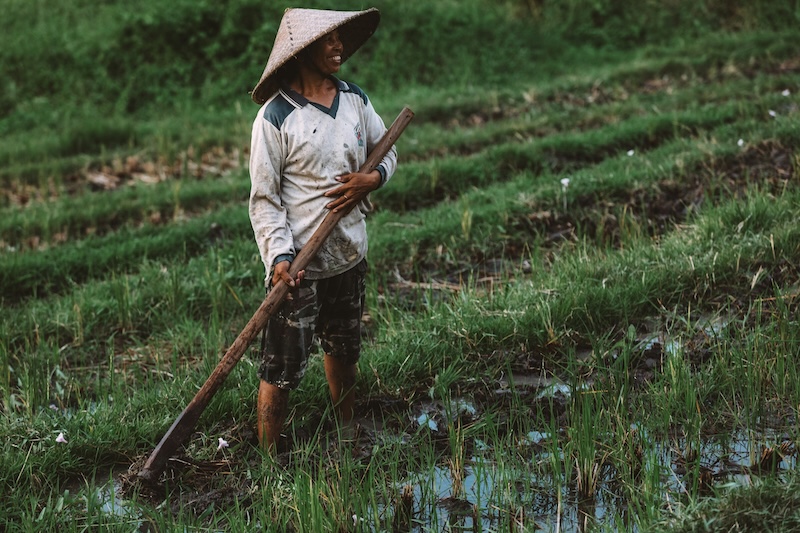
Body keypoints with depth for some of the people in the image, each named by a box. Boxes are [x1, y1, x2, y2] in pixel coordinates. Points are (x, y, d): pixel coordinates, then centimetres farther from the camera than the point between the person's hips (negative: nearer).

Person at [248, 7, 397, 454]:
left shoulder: (355, 100, 4)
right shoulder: (275, 116, -14)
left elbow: (388, 151, 18)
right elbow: (264, 198, -12)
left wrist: (372, 179, -4)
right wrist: (280, 256, -23)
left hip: (350, 253, 6)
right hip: (300, 262, -6)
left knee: (344, 349, 23)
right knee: (284, 367, -3)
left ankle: (349, 433, 41)